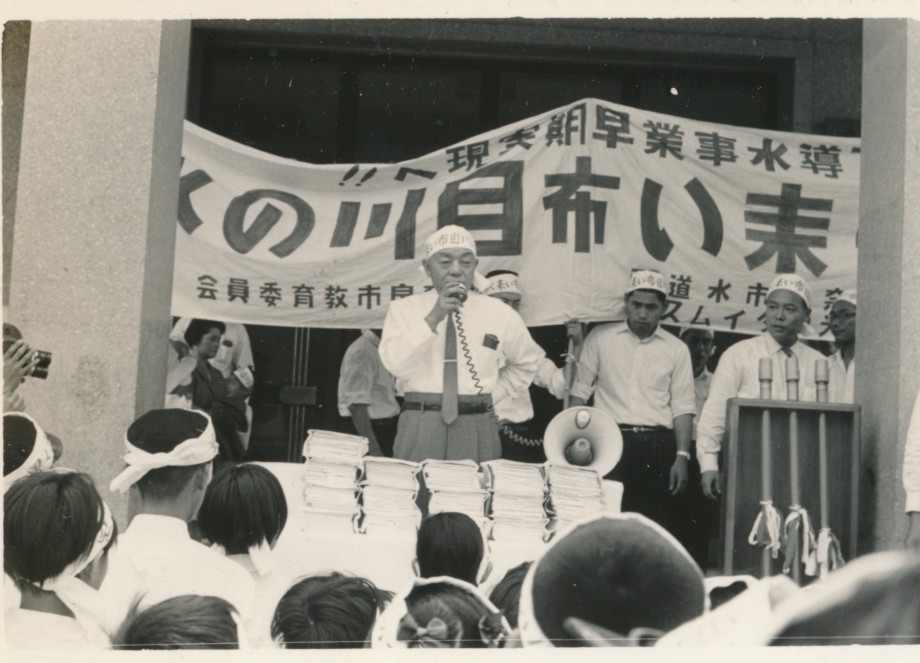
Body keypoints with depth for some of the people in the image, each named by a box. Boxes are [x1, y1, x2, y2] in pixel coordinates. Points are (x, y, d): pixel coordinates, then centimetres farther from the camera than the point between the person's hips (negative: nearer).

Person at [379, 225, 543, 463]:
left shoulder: (498, 313, 6)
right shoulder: (404, 309, 3)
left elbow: (527, 362, 23)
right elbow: (395, 364, -13)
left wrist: (493, 395, 10)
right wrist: (432, 318, -20)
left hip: (477, 428, 1)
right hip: (420, 426, -1)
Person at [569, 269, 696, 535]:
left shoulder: (676, 349, 11)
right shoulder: (600, 338, 8)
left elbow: (683, 408, 8)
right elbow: (580, 392, 8)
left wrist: (682, 457, -1)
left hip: (656, 445, 1)